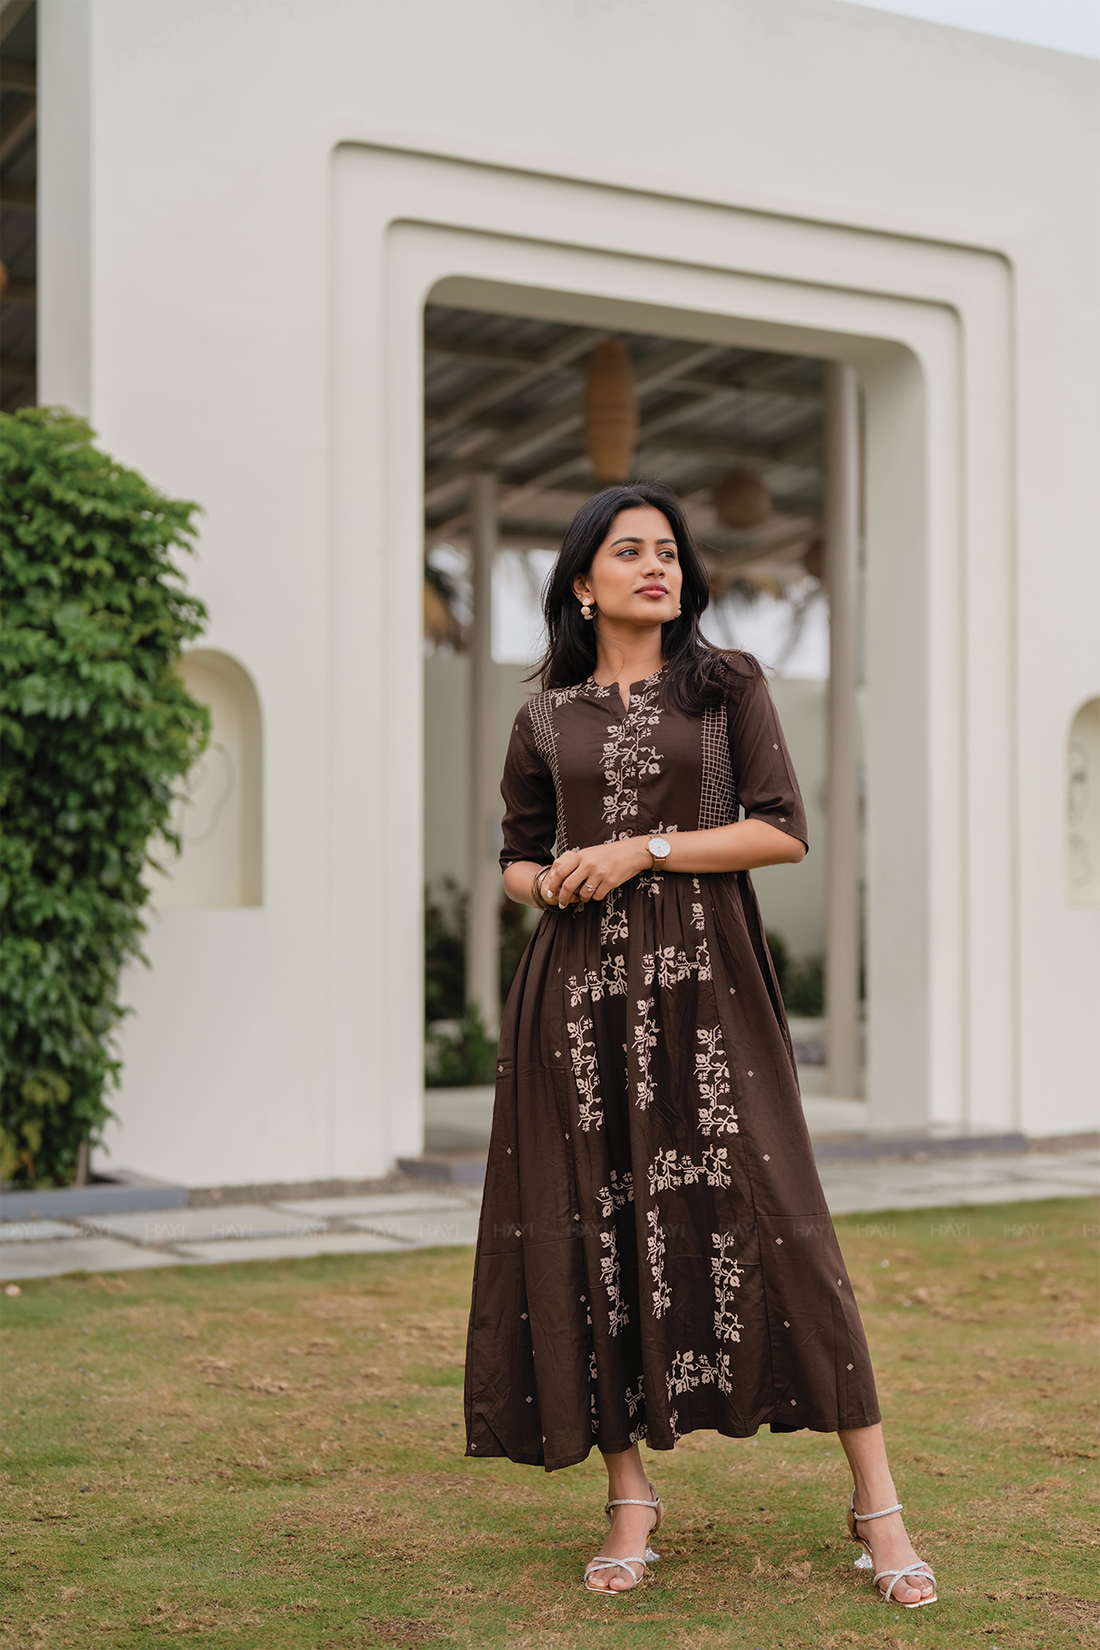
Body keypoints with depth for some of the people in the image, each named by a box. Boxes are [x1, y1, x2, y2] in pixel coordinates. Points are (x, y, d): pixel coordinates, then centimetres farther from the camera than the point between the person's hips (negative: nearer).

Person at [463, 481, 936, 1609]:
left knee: (771, 1221, -6)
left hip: (705, 984, -2)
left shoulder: (726, 688, 7)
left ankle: (875, 1503, 2)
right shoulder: (547, 720, 12)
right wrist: (549, 884, -5)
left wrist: (646, 849, -10)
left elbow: (785, 831, -1)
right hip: (583, 995, 2)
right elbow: (515, 859, 18)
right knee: (599, 1231, 0)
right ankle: (630, 1500, 13)